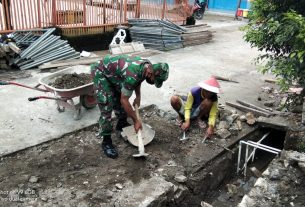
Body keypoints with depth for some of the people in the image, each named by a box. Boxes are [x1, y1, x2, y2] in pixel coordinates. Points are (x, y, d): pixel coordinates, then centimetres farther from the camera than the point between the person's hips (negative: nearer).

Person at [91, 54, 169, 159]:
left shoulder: (148, 65, -12)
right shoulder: (132, 76, -38)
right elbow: (124, 101, -30)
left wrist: (138, 96, 1)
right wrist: (136, 121, -22)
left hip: (112, 71, 9)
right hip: (101, 73, -9)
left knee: (119, 97, 17)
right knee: (107, 107, -12)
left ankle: (122, 124, 40)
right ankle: (106, 141, -2)